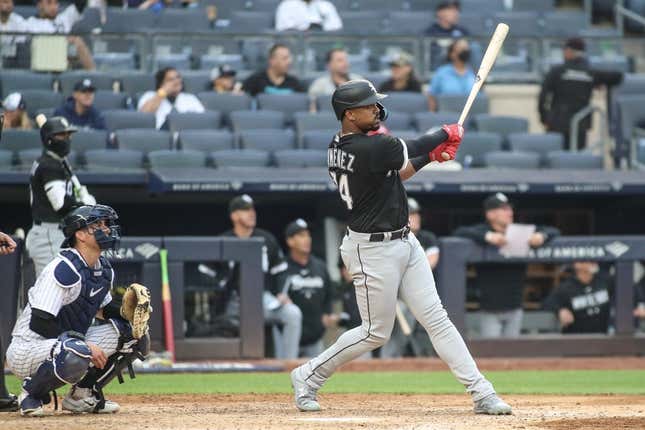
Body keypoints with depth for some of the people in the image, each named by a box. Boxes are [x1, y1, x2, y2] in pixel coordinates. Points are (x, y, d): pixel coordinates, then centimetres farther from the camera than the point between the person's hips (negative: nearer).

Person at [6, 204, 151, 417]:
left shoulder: (104, 270, 6)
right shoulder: (63, 269, -22)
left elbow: (102, 309, 20)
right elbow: (40, 323, -25)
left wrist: (125, 310, -4)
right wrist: (86, 346, -25)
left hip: (70, 341, 9)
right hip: (27, 350, -9)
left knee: (135, 335, 1)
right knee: (76, 355, -41)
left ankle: (82, 394, 8)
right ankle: (32, 394, -12)